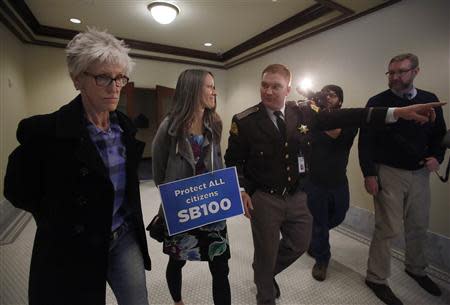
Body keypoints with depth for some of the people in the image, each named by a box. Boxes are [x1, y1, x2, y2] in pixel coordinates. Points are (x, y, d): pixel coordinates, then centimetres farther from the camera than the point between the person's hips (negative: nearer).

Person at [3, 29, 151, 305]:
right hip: (74, 249, -4)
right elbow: (19, 192, -5)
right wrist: (66, 223, 2)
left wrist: (127, 221, 9)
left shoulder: (125, 126, -2)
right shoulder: (43, 130, -19)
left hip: (126, 238, 4)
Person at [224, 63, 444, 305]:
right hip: (264, 199, -4)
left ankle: (265, 271, 53)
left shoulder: (303, 113, -3)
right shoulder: (244, 121, -12)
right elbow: (233, 161, -6)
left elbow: (342, 117, -1)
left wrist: (398, 112, -6)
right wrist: (241, 191, -18)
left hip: (297, 196, 4)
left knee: (299, 244, 22)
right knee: (266, 252, 14)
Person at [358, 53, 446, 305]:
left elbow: (440, 133, 14)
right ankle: (377, 279, 15)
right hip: (389, 173, -5)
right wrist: (369, 174, -16)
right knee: (389, 229, -3)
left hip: (420, 173, 5)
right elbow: (366, 141, -10)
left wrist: (437, 157, -5)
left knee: (419, 226, 18)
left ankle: (416, 269, 42)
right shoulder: (378, 102, -7)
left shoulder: (430, 100, 7)